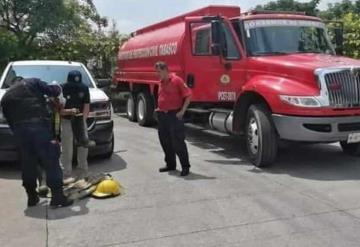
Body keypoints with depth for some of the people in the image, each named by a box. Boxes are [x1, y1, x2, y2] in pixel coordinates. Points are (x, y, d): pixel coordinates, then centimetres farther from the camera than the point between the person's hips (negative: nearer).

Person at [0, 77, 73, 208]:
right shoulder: (32, 82, 16)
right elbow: (52, 91, 4)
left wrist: (19, 135, 25)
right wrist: (57, 88, 26)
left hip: (20, 129, 4)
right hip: (40, 124, -3)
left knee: (28, 164, 14)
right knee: (51, 161, -1)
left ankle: (32, 197, 20)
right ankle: (57, 196, -2)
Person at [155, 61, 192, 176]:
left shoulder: (176, 80, -10)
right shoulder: (161, 82, 14)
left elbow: (188, 95, -12)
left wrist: (182, 111, -16)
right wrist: (159, 108, 15)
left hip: (174, 115, -8)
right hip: (162, 115, 8)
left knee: (178, 142, -7)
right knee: (165, 141, 13)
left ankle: (185, 166, 3)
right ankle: (170, 164, 26)